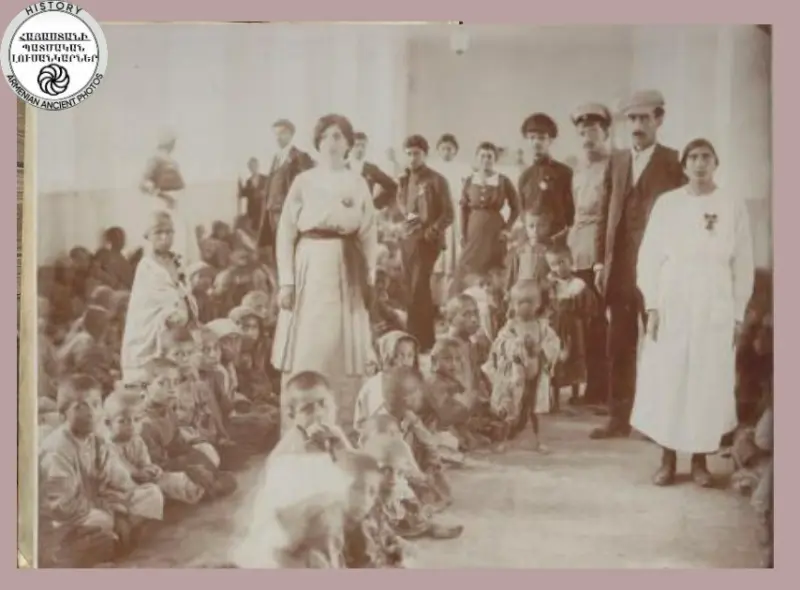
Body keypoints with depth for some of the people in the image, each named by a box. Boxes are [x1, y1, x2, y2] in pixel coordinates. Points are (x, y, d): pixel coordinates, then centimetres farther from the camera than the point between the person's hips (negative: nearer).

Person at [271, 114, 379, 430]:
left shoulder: (358, 184, 8)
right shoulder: (303, 182, 2)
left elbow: (369, 235, 9)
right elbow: (285, 233, 0)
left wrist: (370, 279, 2)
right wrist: (285, 281, -6)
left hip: (347, 271, 2)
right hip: (310, 268, -1)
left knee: (343, 349, 3)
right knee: (305, 349, -1)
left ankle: (342, 426, 11)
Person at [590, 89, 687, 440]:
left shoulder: (673, 162, -1)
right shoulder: (616, 161, 15)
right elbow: (605, 214, 14)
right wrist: (600, 261, 8)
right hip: (619, 268, 5)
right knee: (619, 347, 7)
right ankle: (619, 418, 15)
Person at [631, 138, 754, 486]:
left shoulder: (733, 207, 2)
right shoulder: (666, 204, 3)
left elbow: (743, 264, 4)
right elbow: (649, 256, 3)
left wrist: (738, 314, 1)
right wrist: (651, 306, -4)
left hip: (715, 309, 0)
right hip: (671, 306, 0)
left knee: (708, 384, 3)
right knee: (666, 382, 1)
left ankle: (700, 460, 16)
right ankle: (668, 459, 13)